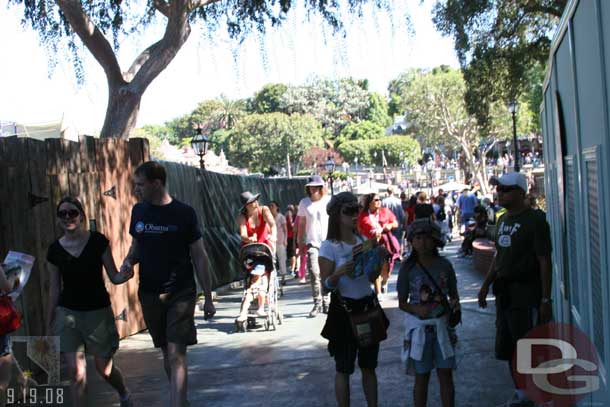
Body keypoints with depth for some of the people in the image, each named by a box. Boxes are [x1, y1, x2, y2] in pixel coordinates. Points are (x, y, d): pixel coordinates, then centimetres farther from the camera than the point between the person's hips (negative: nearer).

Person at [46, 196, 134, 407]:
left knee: (104, 368, 10)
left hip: (98, 312, -1)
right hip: (67, 313, 2)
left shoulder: (98, 241, -6)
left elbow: (114, 277, -3)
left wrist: (124, 275, -26)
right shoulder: (55, 250, 0)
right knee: (76, 371, -5)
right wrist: (49, 325, 10)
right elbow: (54, 290, 7)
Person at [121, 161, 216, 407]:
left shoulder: (184, 213, -9)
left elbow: (199, 257, -4)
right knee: (166, 352, 14)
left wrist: (208, 298, -3)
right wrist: (128, 261, -8)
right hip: (150, 294, 4)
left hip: (180, 294, -4)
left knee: (176, 354, -10)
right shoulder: (139, 211, 3)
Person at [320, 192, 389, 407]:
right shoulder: (329, 246, -12)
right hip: (344, 309, -6)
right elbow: (326, 285, -14)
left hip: (368, 306, 6)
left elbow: (371, 278, 12)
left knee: (369, 365, 16)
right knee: (344, 368, 6)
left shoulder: (363, 240, 5)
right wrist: (340, 272, -32)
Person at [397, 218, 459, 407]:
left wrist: (455, 303, -17)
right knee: (421, 376, 9)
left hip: (442, 324, 2)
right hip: (419, 326, -1)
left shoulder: (444, 265, -3)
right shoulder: (408, 268, -8)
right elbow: (402, 303, -4)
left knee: (446, 374, 8)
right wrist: (417, 309, -23)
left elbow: (453, 294, 6)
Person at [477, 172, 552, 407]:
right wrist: (486, 285, 18)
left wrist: (546, 300, -17)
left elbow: (544, 261, -14)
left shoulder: (534, 220, -12)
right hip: (504, 292, 8)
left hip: (526, 292, -8)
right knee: (508, 348, 14)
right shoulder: (503, 220, 13)